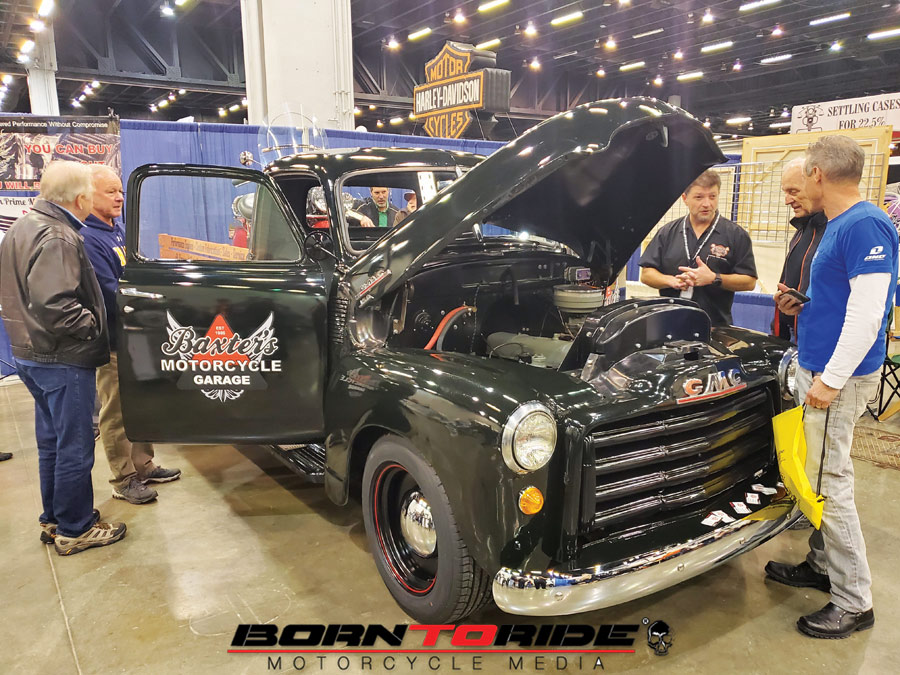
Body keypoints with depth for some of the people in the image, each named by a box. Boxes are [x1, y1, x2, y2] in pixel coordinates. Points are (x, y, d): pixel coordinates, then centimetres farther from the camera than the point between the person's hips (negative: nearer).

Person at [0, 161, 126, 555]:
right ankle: (74, 530, 15)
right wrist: (94, 327, -19)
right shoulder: (57, 237, -21)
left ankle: (53, 520, 33)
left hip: (32, 355, 10)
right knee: (74, 447, 2)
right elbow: (54, 303, -31)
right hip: (63, 360, -10)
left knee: (52, 443, 20)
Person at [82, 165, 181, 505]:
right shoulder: (88, 238, -19)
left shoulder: (116, 230, 10)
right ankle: (123, 480, 15)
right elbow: (111, 294, -23)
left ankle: (143, 465, 31)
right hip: (113, 342, -9)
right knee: (116, 413, 3)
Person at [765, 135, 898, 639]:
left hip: (838, 378, -10)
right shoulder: (838, 225, 14)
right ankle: (823, 565, 33)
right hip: (819, 370, 10)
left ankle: (854, 603, 10)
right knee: (820, 478, 18)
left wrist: (831, 379, -23)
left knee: (831, 483, -3)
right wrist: (801, 309, 10)